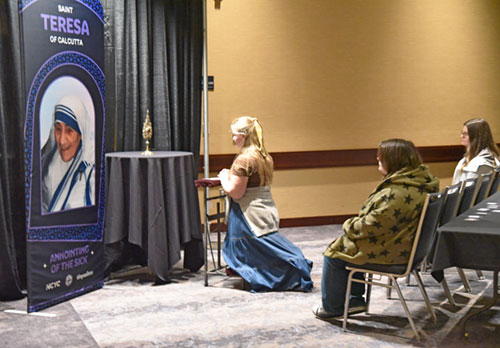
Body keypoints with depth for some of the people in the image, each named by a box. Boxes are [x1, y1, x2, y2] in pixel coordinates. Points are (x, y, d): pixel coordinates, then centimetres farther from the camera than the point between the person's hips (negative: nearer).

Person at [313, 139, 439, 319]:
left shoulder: (396, 192, -29)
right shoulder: (421, 181, 4)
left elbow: (373, 225, -27)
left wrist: (349, 225, -7)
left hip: (390, 252, -10)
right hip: (405, 245, 10)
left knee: (334, 253, 7)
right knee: (349, 246, 23)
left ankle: (332, 308, 22)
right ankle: (355, 300, 24)